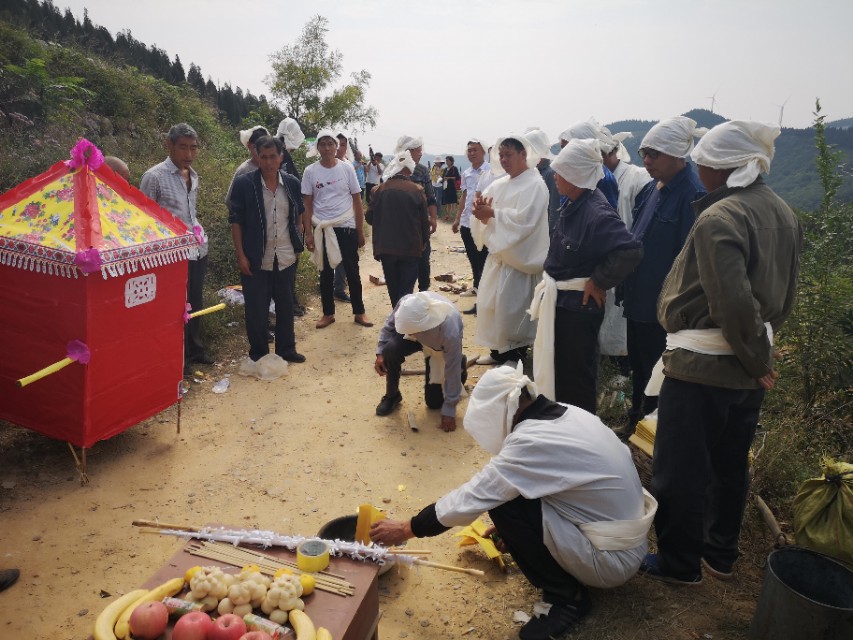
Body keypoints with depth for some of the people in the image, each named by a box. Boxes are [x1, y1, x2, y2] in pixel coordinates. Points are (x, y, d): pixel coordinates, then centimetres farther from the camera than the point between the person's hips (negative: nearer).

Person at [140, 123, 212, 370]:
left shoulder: (193, 176, 10)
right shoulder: (154, 177, -10)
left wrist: (197, 230, 12)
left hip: (198, 250, 7)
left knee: (195, 303, 18)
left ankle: (195, 348, 35)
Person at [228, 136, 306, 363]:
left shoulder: (292, 183, 2)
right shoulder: (243, 183, -8)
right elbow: (235, 221, -6)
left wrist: (298, 245, 10)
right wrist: (241, 255, -10)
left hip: (286, 257, 4)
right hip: (256, 259, -3)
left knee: (286, 306, 14)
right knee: (256, 309, 5)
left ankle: (286, 349, 29)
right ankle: (259, 355, 20)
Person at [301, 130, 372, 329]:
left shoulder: (346, 168, 0)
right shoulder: (310, 171, 0)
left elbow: (357, 201, 2)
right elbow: (307, 205, 2)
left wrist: (360, 231, 1)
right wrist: (308, 233, -4)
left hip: (347, 228, 0)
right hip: (322, 229, 1)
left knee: (352, 272, 5)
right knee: (326, 273, 9)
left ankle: (359, 312, 18)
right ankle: (328, 313, 21)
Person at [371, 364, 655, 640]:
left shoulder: (530, 442, -25)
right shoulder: (568, 415, 0)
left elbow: (466, 500, -18)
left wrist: (405, 529, -4)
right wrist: (514, 527, 21)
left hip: (613, 559, -8)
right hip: (630, 539, 9)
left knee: (503, 501, -15)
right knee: (517, 489, 11)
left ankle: (565, 596, 0)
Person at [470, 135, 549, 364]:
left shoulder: (535, 185, -11)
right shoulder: (499, 184, 12)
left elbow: (524, 219, -24)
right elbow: (486, 213, 8)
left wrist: (492, 212, -22)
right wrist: (481, 209, -14)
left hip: (519, 257, -8)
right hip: (499, 253, 8)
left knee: (513, 307, -5)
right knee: (491, 303, 11)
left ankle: (516, 355, 9)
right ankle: (499, 350, 24)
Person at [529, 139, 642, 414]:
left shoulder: (597, 213, -25)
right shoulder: (572, 204, 2)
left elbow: (630, 250, -31)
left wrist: (599, 281, -20)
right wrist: (550, 284, 10)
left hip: (578, 305, -9)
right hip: (558, 299, 9)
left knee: (576, 373, 6)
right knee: (555, 366, 22)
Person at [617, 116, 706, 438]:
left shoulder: (692, 195, -18)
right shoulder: (651, 189, 7)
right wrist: (625, 289, 12)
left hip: (663, 307, -8)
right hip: (638, 300, 8)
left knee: (657, 373, 8)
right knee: (638, 365, 21)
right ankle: (635, 420, 39)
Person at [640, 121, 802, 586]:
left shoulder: (718, 219, -21)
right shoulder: (783, 213, 6)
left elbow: (734, 302, -26)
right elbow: (785, 294, 12)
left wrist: (758, 359, -13)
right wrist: (760, 354, 16)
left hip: (701, 365, -9)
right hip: (749, 365, 9)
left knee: (679, 469, 7)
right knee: (730, 463, 21)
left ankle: (679, 563, 23)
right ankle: (721, 554, 37)